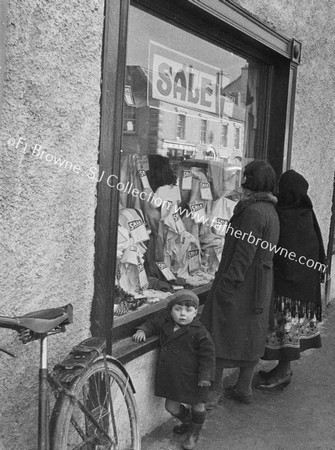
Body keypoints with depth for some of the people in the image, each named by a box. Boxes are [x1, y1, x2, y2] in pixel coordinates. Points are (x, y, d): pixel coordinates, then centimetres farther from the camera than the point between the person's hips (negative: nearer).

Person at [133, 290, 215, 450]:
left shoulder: (199, 332, -17)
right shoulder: (164, 324, -2)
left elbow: (207, 355, -13)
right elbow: (152, 324, 15)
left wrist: (205, 376, -16)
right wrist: (142, 331, -5)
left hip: (191, 377, -4)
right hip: (170, 376, 5)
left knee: (197, 405, 11)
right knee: (171, 406, 14)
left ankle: (194, 432, 39)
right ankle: (187, 421, 45)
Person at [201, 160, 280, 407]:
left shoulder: (253, 211, -18)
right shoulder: (271, 211, 12)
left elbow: (245, 252, -23)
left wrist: (228, 282, -21)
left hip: (241, 283, -9)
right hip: (262, 283, 9)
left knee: (222, 331, 0)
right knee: (251, 334, 15)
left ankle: (214, 390, 8)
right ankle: (244, 388, 25)